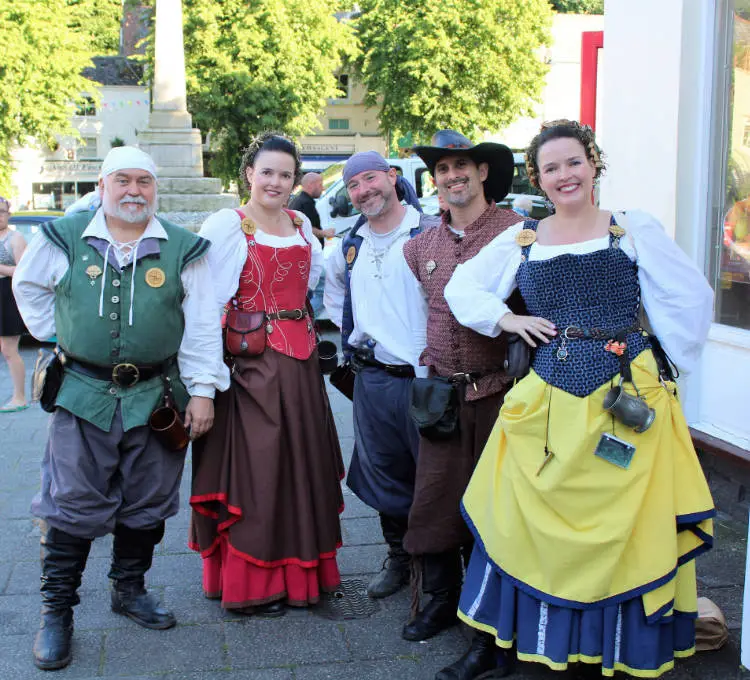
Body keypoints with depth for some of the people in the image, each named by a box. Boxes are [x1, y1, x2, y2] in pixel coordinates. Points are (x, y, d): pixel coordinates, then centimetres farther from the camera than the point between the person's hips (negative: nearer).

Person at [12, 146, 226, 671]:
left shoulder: (182, 248, 0)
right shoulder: (66, 239, 0)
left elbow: (202, 325, 1)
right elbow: (28, 285, 18)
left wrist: (203, 389, -4)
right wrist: (56, 334, 12)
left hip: (156, 398, 1)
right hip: (83, 395, -1)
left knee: (146, 505, 11)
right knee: (73, 506, 1)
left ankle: (129, 589, 32)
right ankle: (57, 611, 14)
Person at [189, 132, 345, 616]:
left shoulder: (302, 225, 12)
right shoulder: (227, 226, -6)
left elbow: (317, 281, 23)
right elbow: (210, 299, -12)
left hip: (301, 360, 6)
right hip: (252, 361, -6)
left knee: (303, 460, 12)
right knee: (253, 465, -2)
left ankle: (300, 568, 27)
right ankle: (250, 581, 11)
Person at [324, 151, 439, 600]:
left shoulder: (432, 233, -9)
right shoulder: (350, 246, 11)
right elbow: (334, 289, 30)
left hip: (426, 376, -5)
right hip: (373, 378, 6)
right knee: (385, 476, 15)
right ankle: (398, 559, 31)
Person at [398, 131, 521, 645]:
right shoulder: (422, 245, 11)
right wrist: (427, 365, 18)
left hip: (497, 390, -4)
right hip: (442, 393, 4)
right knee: (435, 496, 7)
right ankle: (442, 598, 24)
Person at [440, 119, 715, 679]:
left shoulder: (633, 229, 2)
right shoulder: (521, 240, 10)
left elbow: (690, 299, 3)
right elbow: (461, 288, 16)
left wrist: (663, 365, 3)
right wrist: (506, 320, 1)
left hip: (627, 400, -2)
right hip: (547, 400, 3)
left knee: (626, 529, 1)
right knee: (518, 518, 4)